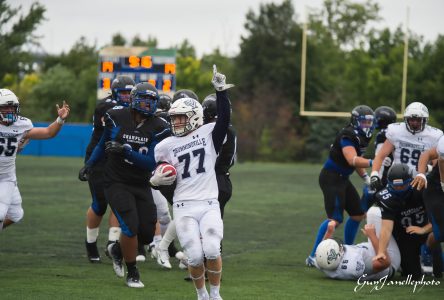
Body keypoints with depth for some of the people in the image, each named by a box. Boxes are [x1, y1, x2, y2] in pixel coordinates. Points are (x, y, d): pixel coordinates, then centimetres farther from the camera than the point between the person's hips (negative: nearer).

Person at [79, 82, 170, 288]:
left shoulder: (158, 128, -9)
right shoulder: (117, 118, -10)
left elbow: (151, 163, -15)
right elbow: (104, 143, 10)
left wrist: (125, 151, -26)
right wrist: (90, 164, 2)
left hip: (141, 185, 3)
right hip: (117, 183, -3)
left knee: (147, 234, 3)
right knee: (131, 228, -16)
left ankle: (117, 250, 35)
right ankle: (132, 273, 5)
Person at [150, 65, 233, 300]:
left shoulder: (209, 134, 5)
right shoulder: (166, 146, 9)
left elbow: (224, 118, -13)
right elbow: (158, 178, 13)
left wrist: (221, 91, -23)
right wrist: (157, 179, -10)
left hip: (209, 205, -1)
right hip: (184, 207, 1)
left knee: (212, 251, -17)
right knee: (195, 256, -10)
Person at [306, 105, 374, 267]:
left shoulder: (362, 137, 9)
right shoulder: (348, 136, -21)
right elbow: (352, 160, -34)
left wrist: (366, 177, 7)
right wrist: (373, 163, -45)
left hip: (342, 179, 10)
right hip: (331, 178, -10)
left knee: (358, 215, 14)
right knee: (335, 220, -16)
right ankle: (313, 257, -12)